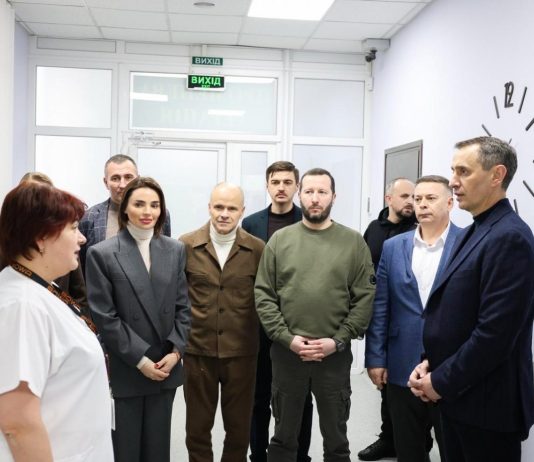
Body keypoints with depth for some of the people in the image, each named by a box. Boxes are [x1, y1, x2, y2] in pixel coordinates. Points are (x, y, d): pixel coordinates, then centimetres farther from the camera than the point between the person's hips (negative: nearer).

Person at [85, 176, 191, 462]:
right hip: (123, 370, -3)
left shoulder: (175, 250, 5)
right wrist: (140, 360, -12)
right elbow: (103, 317, -10)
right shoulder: (102, 253, -8)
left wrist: (175, 352, -5)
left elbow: (183, 306, 7)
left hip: (166, 367, 4)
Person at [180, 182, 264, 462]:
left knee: (239, 427, 14)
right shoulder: (186, 245, -3)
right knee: (197, 427, 14)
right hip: (197, 351, 0)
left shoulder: (258, 249, -3)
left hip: (241, 352, 0)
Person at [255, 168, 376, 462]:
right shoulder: (279, 240, 1)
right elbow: (263, 296, -1)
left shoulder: (354, 242, -1)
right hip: (286, 352, 1)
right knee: (283, 438, 16)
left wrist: (338, 341, -12)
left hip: (335, 355, 0)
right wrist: (287, 338, -11)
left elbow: (365, 299, -4)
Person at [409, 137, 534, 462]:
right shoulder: (473, 232, 11)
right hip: (458, 395, 9)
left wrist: (441, 382, -15)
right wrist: (431, 365, 3)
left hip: (487, 403, -8)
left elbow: (496, 332, -24)